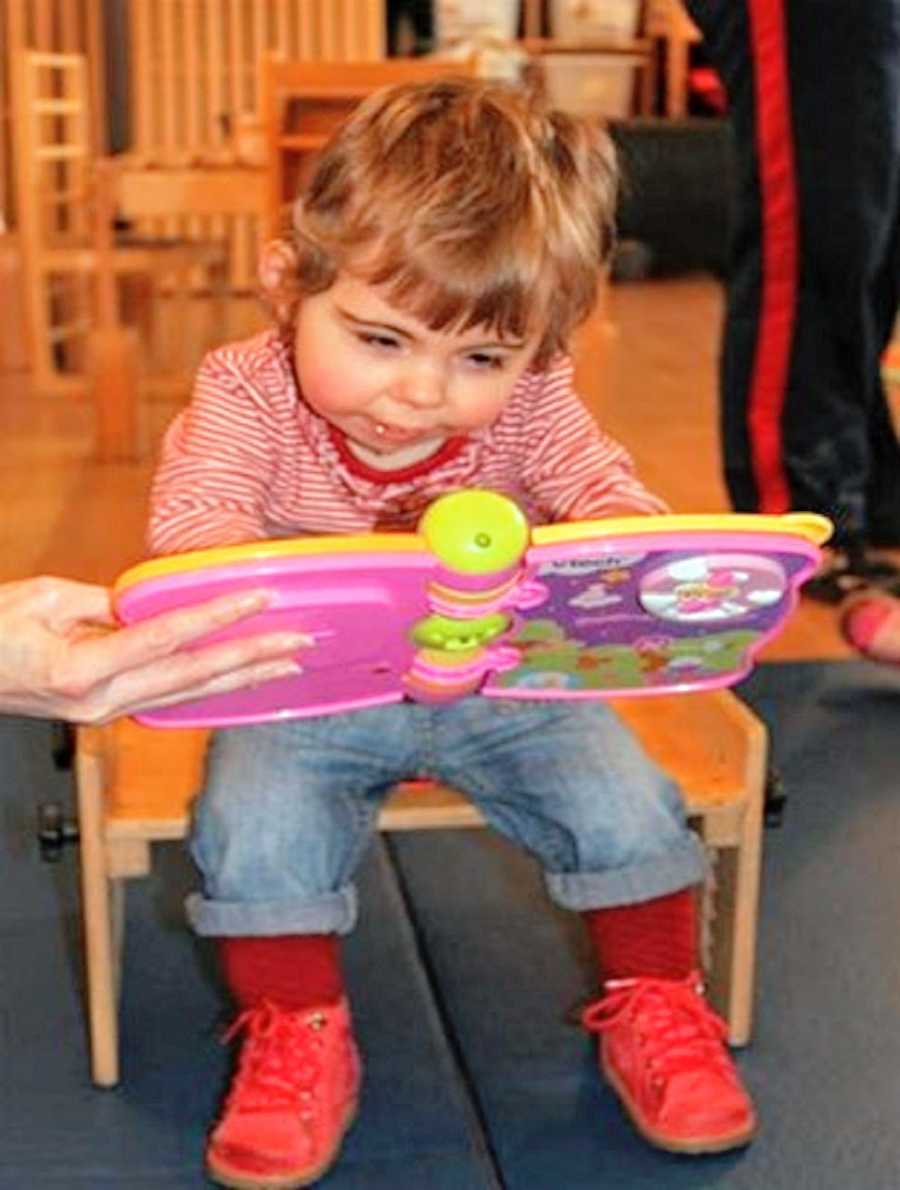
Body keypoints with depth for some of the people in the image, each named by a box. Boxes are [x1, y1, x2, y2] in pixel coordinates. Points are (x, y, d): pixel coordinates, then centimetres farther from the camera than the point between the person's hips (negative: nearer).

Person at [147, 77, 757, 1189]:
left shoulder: (528, 402, -12)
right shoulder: (244, 393, -18)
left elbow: (625, 506, -14)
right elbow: (186, 530, -30)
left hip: (504, 685, 2)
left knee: (624, 801, -13)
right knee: (254, 824, -25)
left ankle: (654, 1004, 16)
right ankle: (298, 1035, 3)